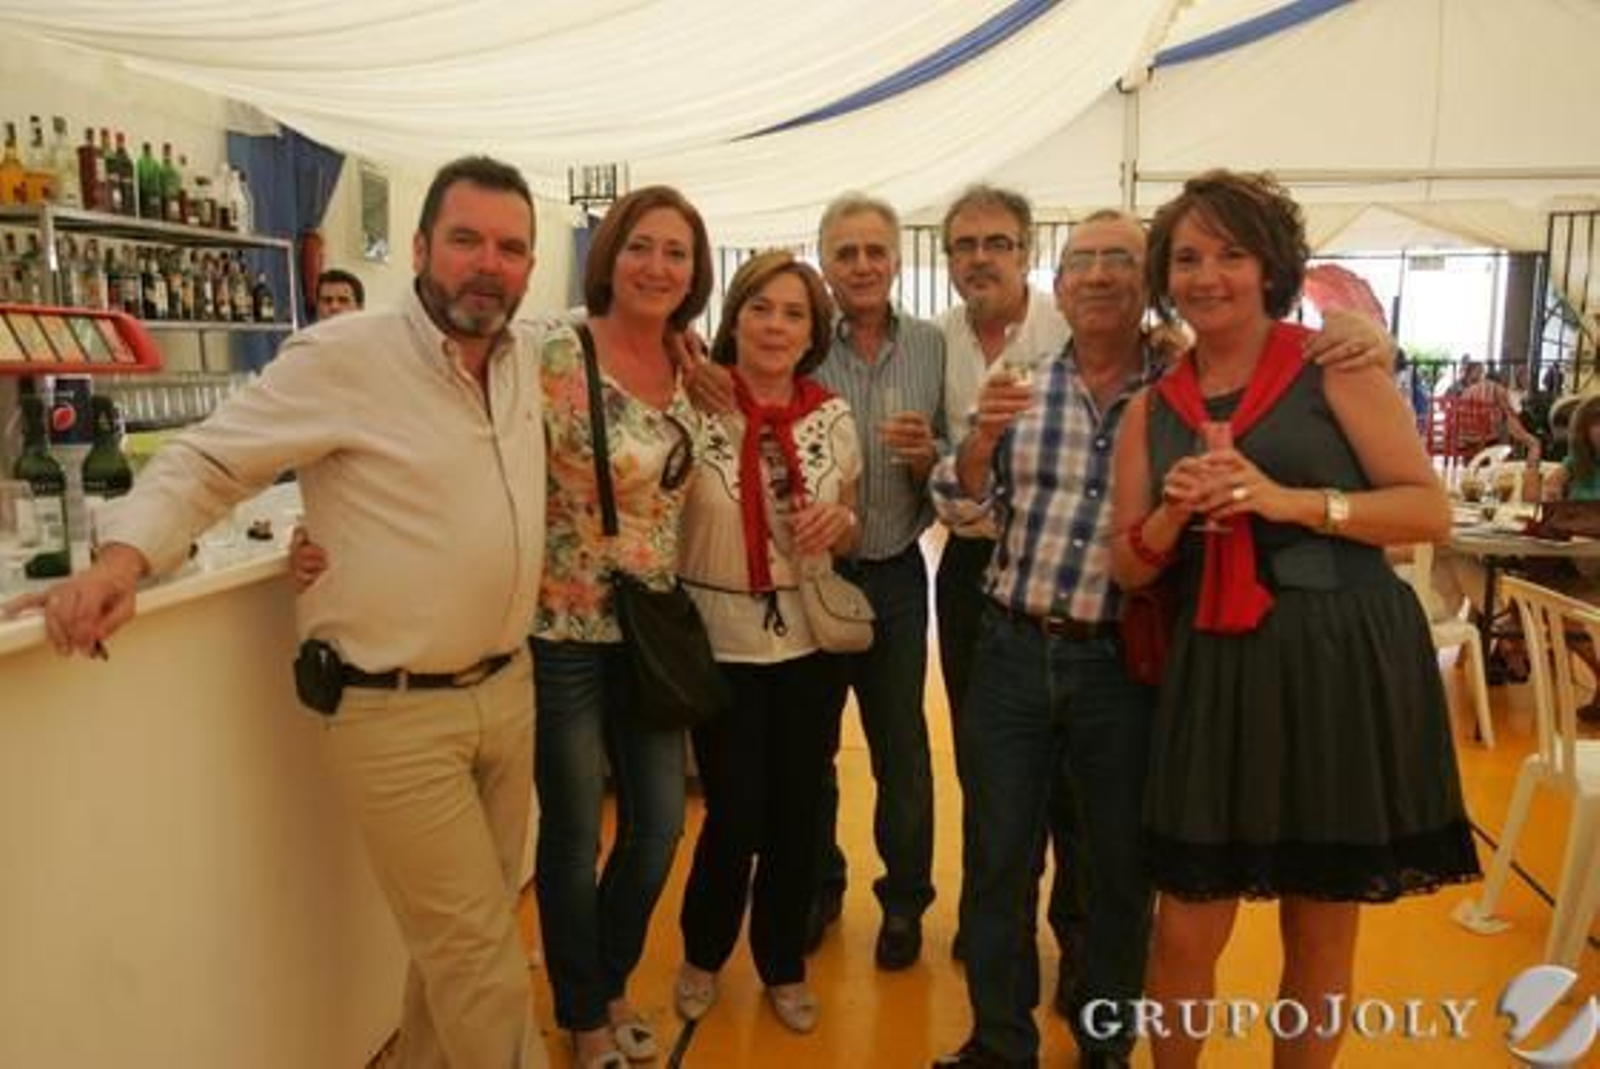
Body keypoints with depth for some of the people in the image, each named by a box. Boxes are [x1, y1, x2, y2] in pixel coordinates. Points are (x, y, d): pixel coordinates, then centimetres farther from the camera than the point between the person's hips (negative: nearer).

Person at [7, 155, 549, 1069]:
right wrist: (123, 558, -24)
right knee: (473, 947, 4)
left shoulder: (525, 365, 6)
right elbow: (209, 461, -11)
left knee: (470, 927, 21)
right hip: (396, 711, -7)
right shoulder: (343, 358, -15)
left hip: (509, 688, 7)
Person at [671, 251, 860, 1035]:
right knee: (735, 816, 3)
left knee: (797, 813, 11)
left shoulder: (833, 417, 0)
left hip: (810, 641, 3)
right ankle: (702, 954, 35)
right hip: (718, 642, -3)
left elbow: (846, 537, 10)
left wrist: (836, 523, -10)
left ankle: (783, 964, 37)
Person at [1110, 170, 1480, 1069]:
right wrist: (1171, 516, -12)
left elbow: (1432, 511, -5)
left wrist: (1288, 501, -18)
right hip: (1216, 674, 3)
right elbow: (1128, 566, 9)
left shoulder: (1335, 365, 0)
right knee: (1185, 936, 8)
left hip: (1347, 663, -2)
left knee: (1322, 935, 12)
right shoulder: (1152, 408, 9)